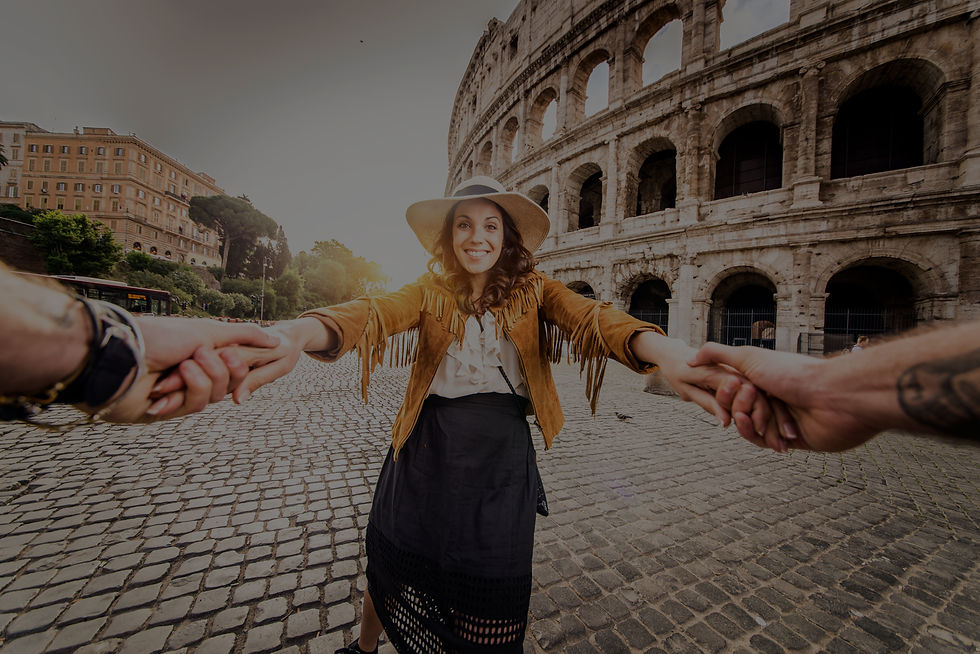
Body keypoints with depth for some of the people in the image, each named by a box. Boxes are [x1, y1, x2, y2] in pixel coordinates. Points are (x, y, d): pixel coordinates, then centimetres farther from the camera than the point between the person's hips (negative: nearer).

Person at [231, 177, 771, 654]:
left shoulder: (533, 292, -2)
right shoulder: (431, 291, 0)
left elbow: (590, 317, -20)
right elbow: (373, 313, -20)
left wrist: (666, 352, -42)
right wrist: (295, 334, -41)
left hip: (501, 458, -1)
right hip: (427, 452, 2)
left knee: (492, 587, 11)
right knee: (390, 562, 19)